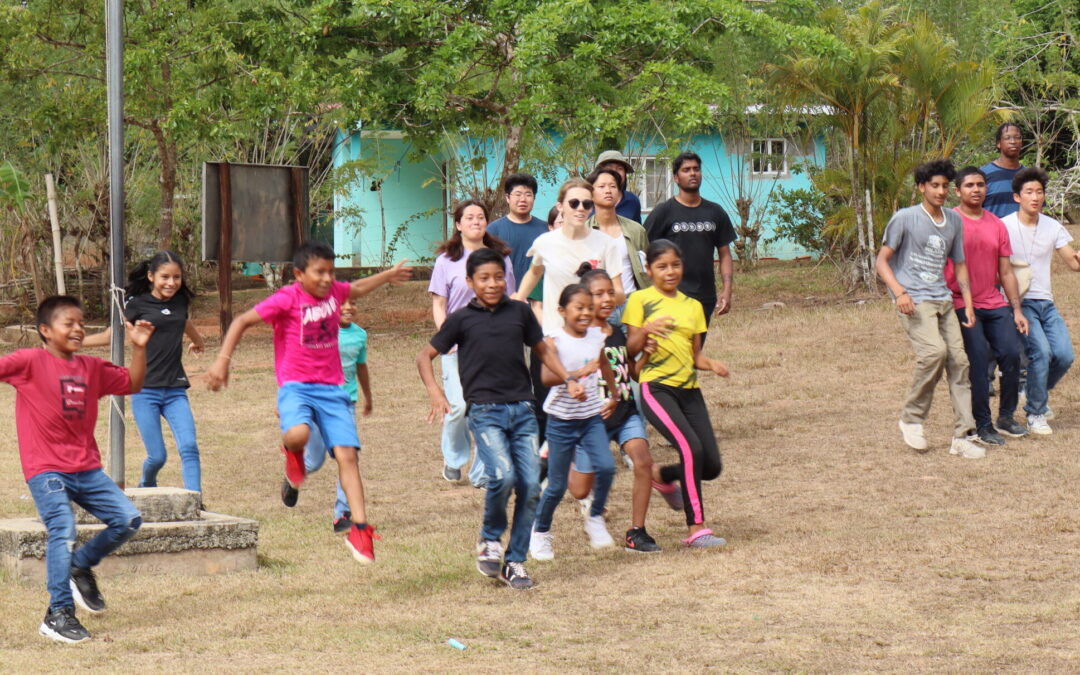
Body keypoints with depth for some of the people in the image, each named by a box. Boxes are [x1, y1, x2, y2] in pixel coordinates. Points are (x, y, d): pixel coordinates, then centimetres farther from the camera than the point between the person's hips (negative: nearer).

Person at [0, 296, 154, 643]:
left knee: (128, 519, 2)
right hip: (46, 471, -6)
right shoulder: (30, 362, -7)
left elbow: (131, 384, 21)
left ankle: (81, 567, 25)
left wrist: (139, 348, 9)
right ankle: (58, 615, -12)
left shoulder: (92, 367, 12)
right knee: (63, 532, -20)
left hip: (87, 468, 6)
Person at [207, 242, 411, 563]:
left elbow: (356, 289, 33)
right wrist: (223, 360, -15)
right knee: (298, 435, -35)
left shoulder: (334, 291, 8)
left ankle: (359, 529, -6)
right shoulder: (287, 299, -9)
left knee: (347, 454, -8)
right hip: (296, 387, -5)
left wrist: (387, 275, 43)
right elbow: (242, 321, -7)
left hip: (332, 389, 5)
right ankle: (293, 456, 4)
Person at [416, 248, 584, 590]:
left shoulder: (519, 312, 10)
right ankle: (489, 540, 3)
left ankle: (515, 562, 10)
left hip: (522, 409, 3)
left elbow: (542, 350, 24)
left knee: (531, 486, -4)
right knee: (503, 476, -23)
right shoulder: (461, 319, 4)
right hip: (485, 411, -3)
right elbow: (425, 356, 10)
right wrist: (434, 392, -6)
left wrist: (569, 380, 12)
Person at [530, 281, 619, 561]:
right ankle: (540, 531, 25)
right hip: (562, 419, -4)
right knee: (557, 485, 3)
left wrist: (613, 396, 23)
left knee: (606, 467, -18)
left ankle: (595, 519, 5)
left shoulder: (596, 337, 2)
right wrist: (580, 373, -41)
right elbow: (546, 377, -31)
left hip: (592, 417, 4)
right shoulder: (554, 342, -14)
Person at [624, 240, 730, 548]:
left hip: (689, 390, 6)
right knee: (691, 448, -24)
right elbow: (630, 350, -4)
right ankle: (696, 529, -16)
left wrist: (711, 364, -4)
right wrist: (645, 330, -23)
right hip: (656, 388, -6)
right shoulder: (640, 300, 1)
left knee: (711, 466, -1)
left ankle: (662, 476, 30)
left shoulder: (693, 306, 16)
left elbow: (695, 354, 16)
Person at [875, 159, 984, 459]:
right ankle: (911, 419, -9)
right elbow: (882, 260, -3)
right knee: (934, 350, -26)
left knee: (959, 360, -4)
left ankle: (963, 436, -1)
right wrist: (899, 292, -19)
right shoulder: (905, 218, -4)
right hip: (914, 301, -6)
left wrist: (968, 303, 11)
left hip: (942, 300, 6)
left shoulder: (954, 220, 14)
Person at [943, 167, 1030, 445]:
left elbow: (1006, 272, 16)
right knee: (978, 359, -12)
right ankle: (983, 425, -3)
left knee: (1012, 353, -7)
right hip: (961, 304, -5)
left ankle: (1006, 417, 10)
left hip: (994, 303, 5)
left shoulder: (997, 225, 12)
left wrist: (1017, 309, 10)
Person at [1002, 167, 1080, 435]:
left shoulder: (1053, 227, 7)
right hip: (1019, 302, -5)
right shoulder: (1004, 227, -6)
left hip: (1046, 302, 5)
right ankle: (1035, 413, -6)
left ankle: (1038, 395, 20)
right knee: (1041, 351, -22)